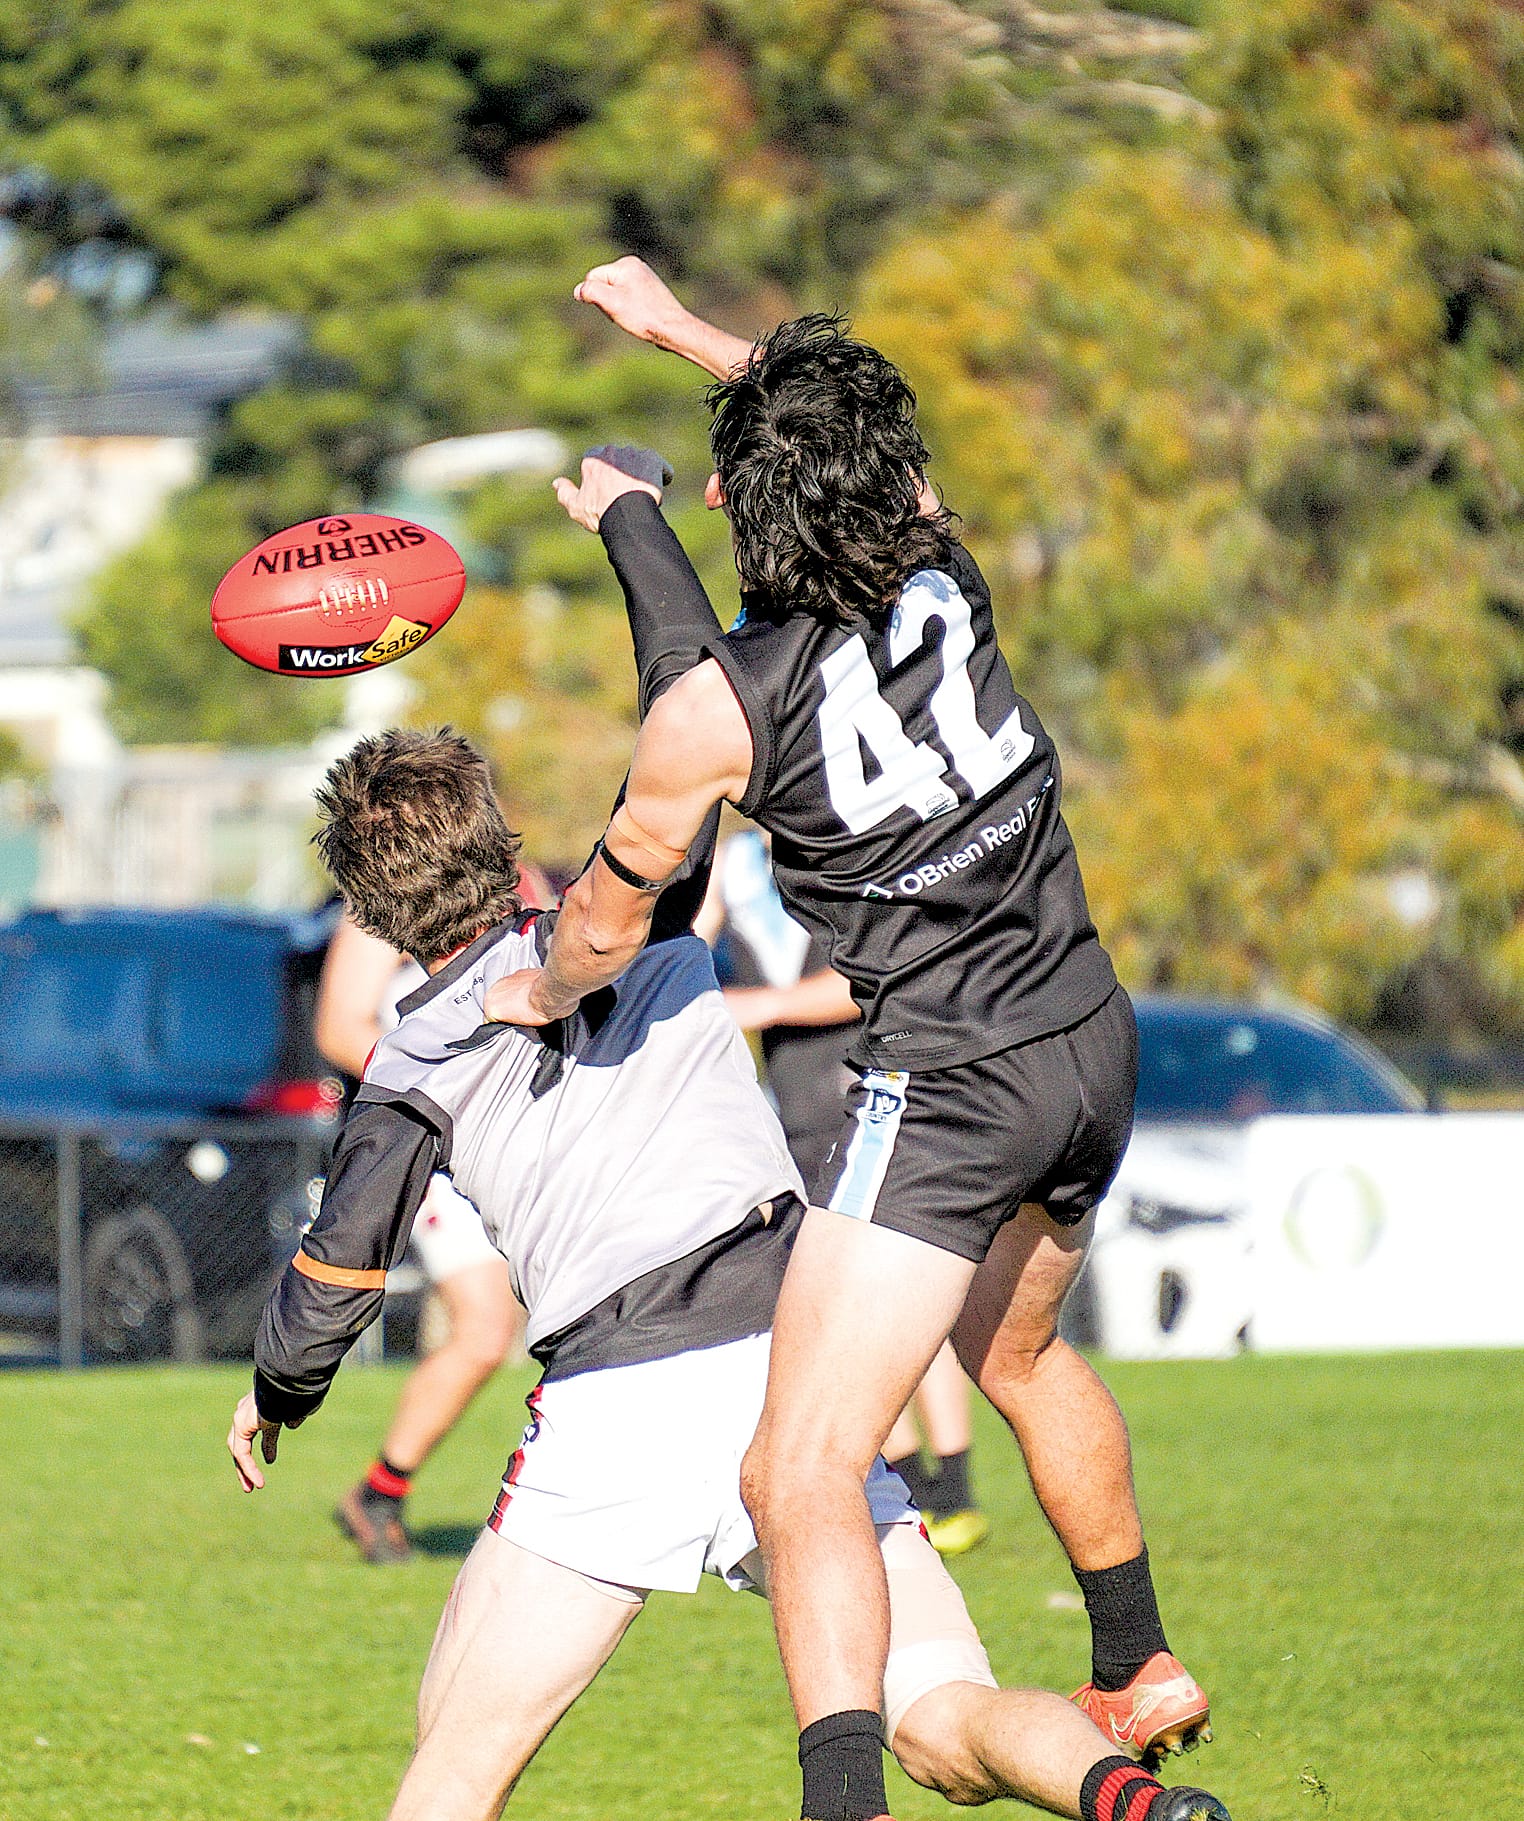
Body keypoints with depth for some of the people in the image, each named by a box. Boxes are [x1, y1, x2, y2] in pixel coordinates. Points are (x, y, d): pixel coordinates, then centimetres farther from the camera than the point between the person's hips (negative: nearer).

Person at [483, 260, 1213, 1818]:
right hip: (1090, 1037, 7)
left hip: (946, 1088, -7)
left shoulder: (714, 712, -17)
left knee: (801, 1477, -14)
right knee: (1017, 1351, 34)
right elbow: (848, 425, 22)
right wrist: (675, 323, 34)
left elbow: (611, 912, 1)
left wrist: (544, 996, 23)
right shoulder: (941, 569, -3)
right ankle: (1139, 1675, 50)